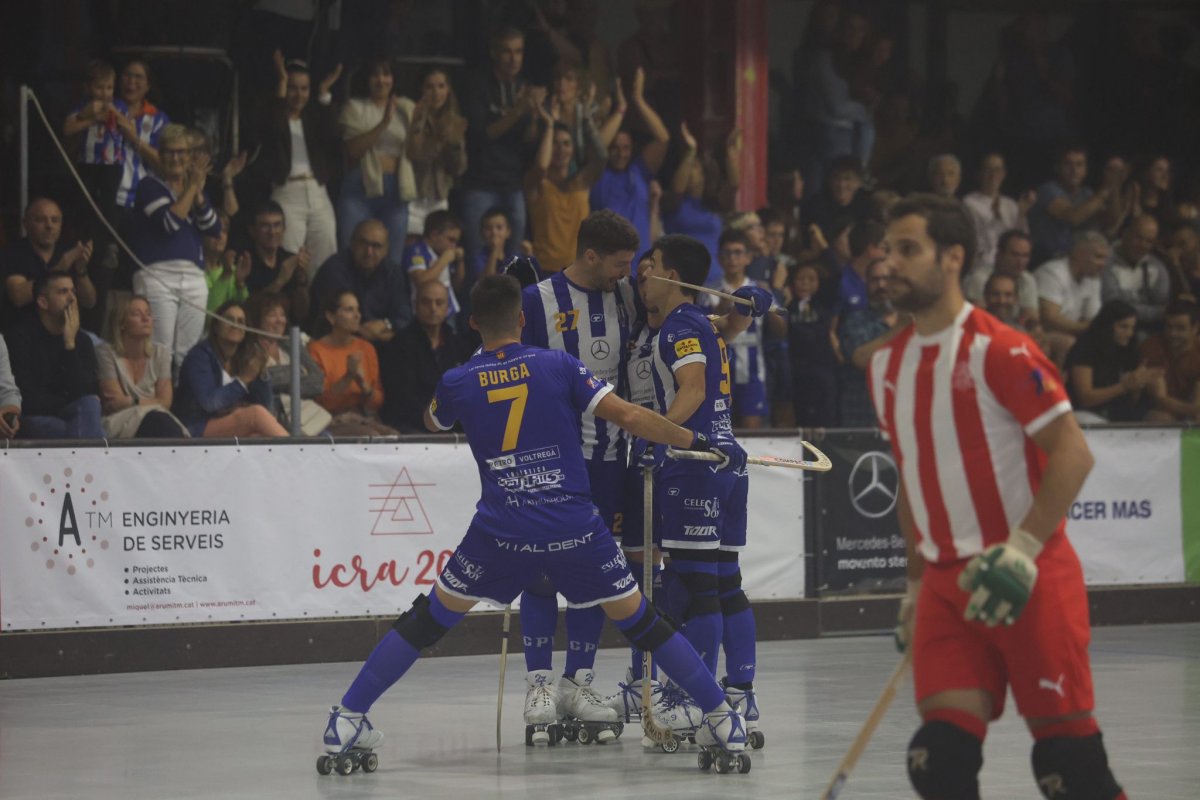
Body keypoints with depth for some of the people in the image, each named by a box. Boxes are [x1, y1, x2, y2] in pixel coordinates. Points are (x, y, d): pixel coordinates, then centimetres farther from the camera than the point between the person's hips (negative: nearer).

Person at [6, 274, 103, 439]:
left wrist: (70, 344, -14)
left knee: (90, 405, -30)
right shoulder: (21, 335, -7)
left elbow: (84, 392, -8)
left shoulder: (82, 340, 7)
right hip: (35, 420, -5)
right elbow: (27, 398, -14)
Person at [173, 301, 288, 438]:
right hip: (199, 430, -5)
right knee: (256, 413, -29)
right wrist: (243, 380, -12)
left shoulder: (247, 358, 13)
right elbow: (209, 402, -17)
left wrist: (262, 374, -6)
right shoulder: (200, 355, -3)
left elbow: (266, 406, 9)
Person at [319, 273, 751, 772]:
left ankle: (347, 721, 11)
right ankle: (723, 722, 13)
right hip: (576, 530, 0)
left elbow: (432, 422, 27)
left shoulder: (457, 382, 3)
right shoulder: (558, 366, -1)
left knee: (429, 619, 15)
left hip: (501, 533, 0)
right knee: (639, 620, 14)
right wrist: (700, 444, 0)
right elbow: (628, 416, -7)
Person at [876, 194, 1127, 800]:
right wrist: (916, 582, 21)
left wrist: (1022, 550, -22)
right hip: (947, 582, 6)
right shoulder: (887, 365, 11)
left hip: (1032, 578, -6)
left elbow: (1073, 453, -15)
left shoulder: (1000, 351, -12)